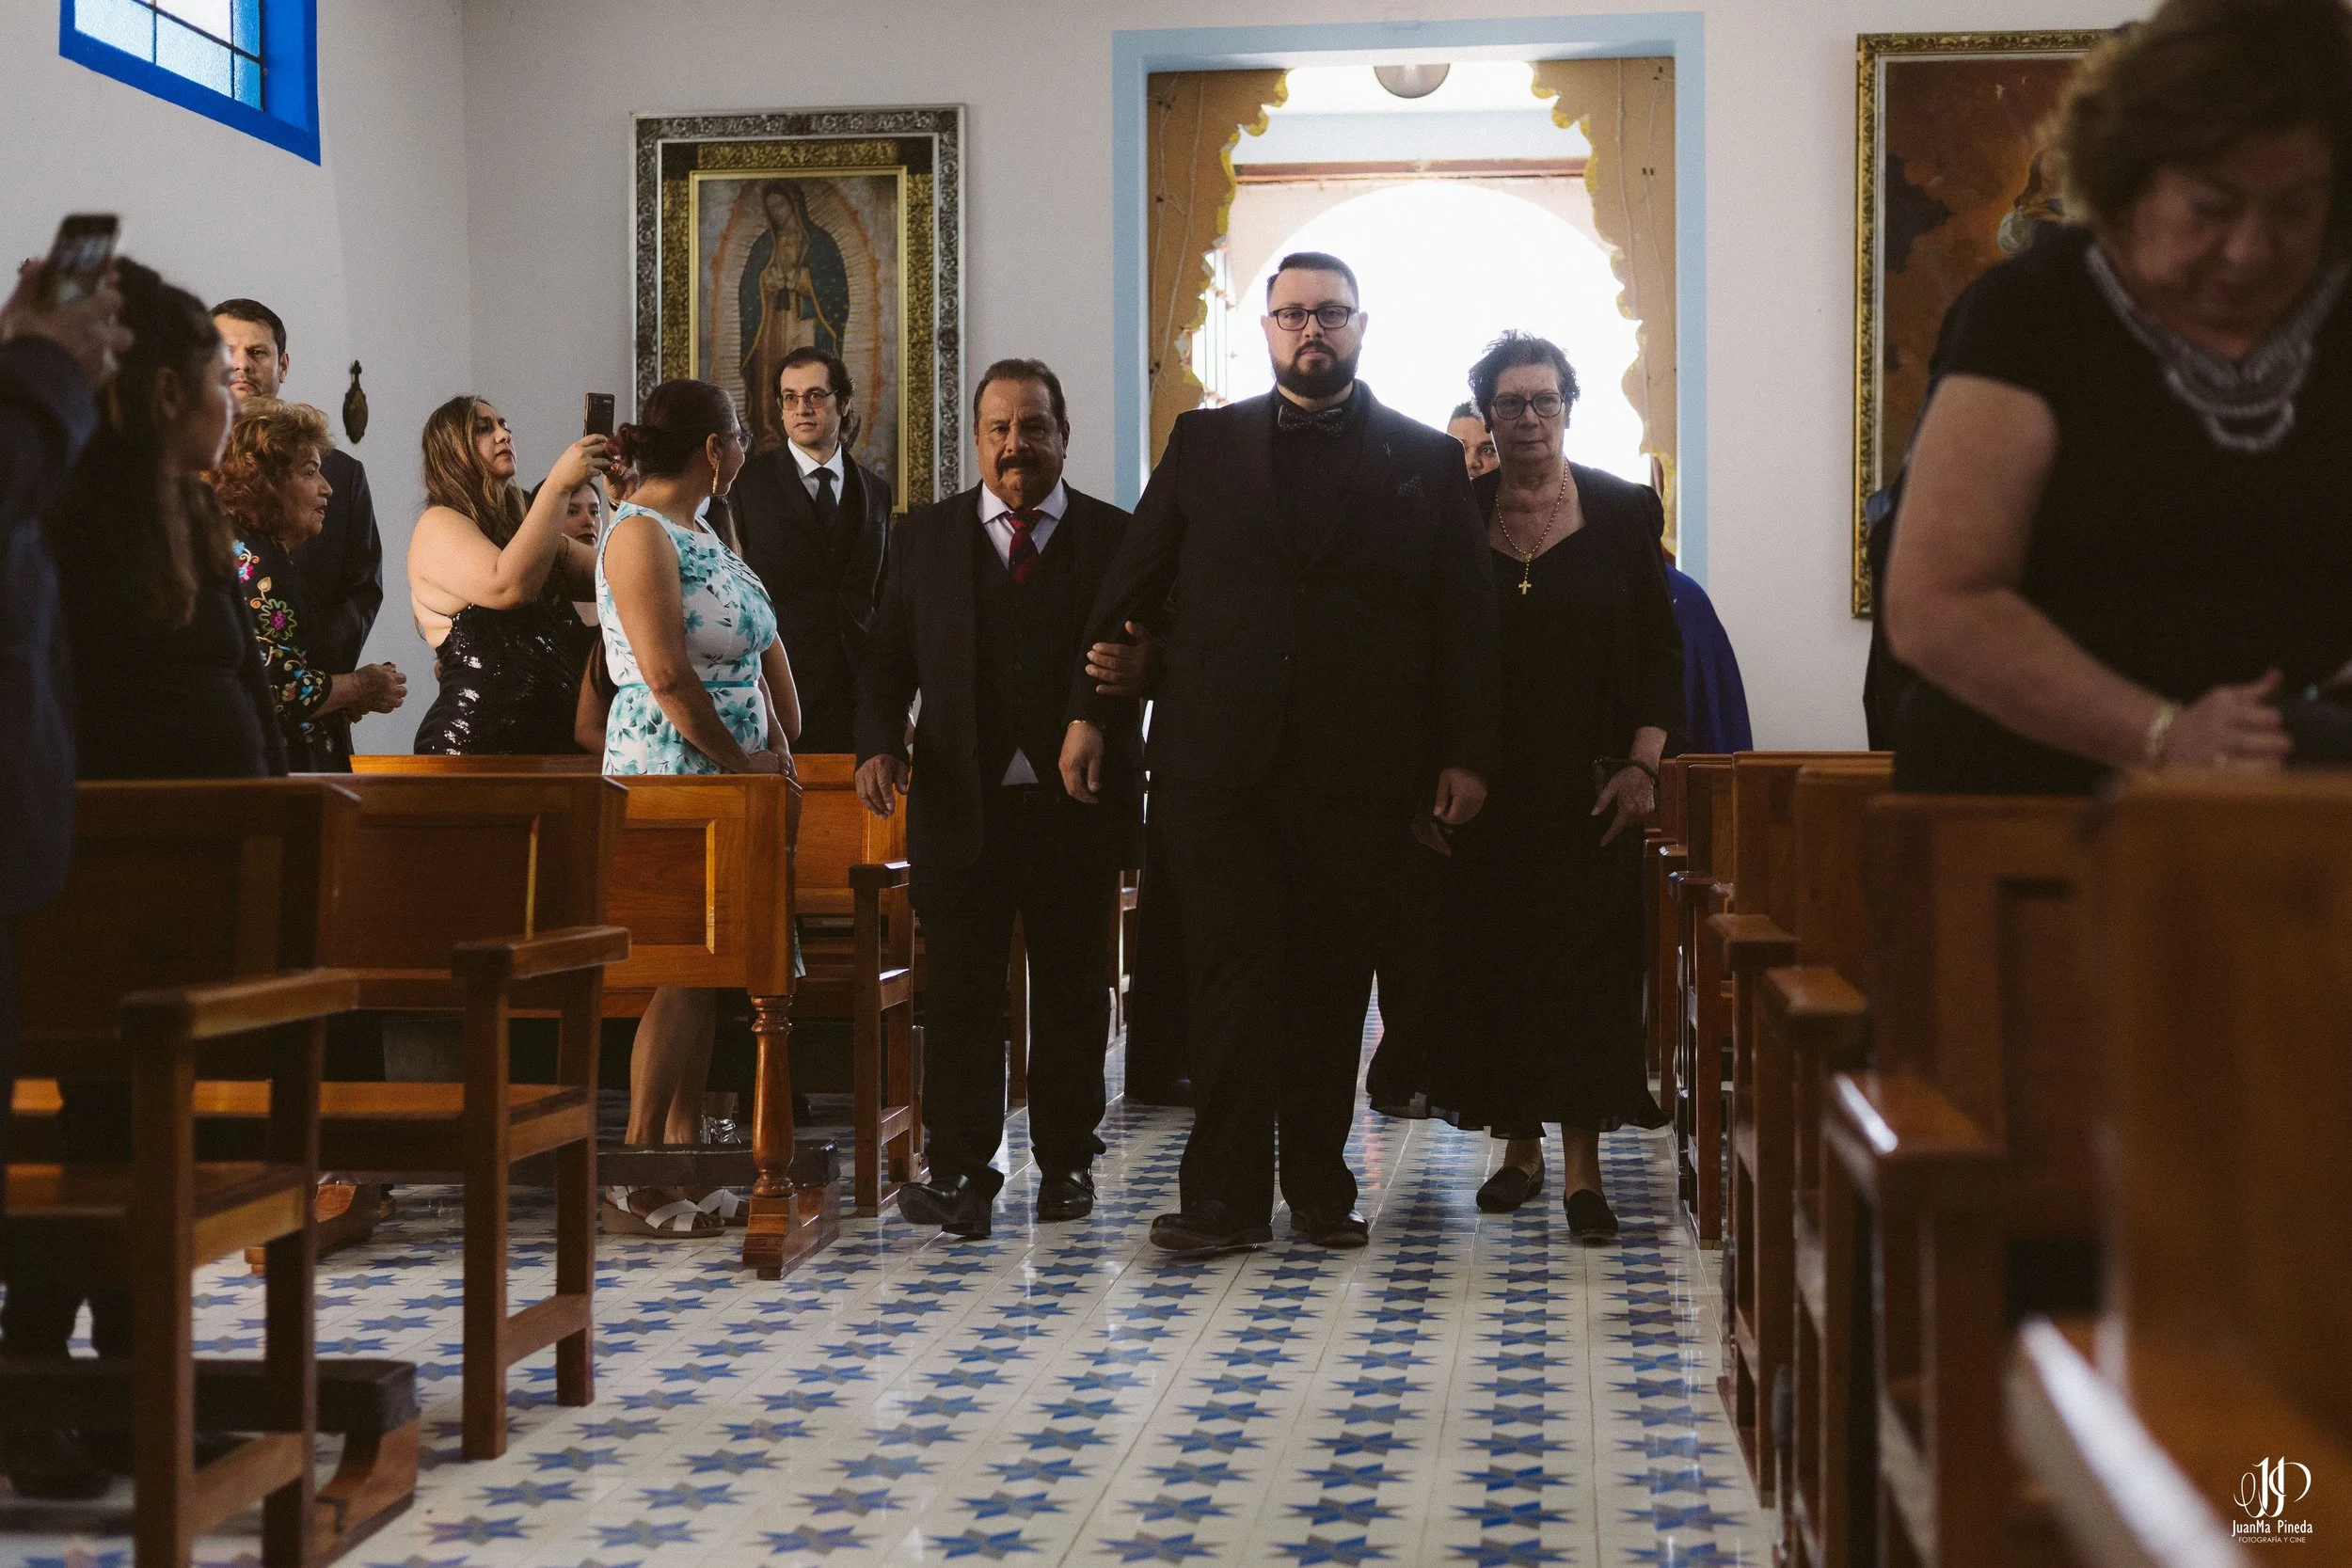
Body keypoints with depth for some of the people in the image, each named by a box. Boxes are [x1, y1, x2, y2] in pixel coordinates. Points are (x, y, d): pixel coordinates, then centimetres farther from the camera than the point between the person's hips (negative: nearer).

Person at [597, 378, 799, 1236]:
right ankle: (636, 1180, -5)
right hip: (670, 774, -9)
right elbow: (668, 675, -19)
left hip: (727, 779, 9)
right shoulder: (639, 533, -12)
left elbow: (762, 643, 18)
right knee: (685, 974, -9)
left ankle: (685, 1154, 14)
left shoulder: (701, 531, 17)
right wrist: (741, 760, -12)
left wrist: (780, 744, 7)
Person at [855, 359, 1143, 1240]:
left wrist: (1128, 668, -15)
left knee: (1072, 992, 8)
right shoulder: (925, 539, 10)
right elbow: (888, 661, 9)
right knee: (959, 993, 0)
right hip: (960, 804, 1)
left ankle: (1066, 1162, 21)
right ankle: (960, 1173, 7)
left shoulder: (1116, 538, 6)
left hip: (1076, 804, 0)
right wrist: (878, 744, -7)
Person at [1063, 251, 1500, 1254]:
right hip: (1219, 760, 0)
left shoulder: (1427, 460, 8)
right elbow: (1132, 586, 11)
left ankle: (1319, 1184, 17)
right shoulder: (1204, 443, 10)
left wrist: (1465, 753, 0)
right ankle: (1226, 1195, 4)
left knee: (1334, 977, 6)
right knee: (1230, 972, -1)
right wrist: (1089, 710, 6)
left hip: (1360, 769, 0)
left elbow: (1466, 619, 6)